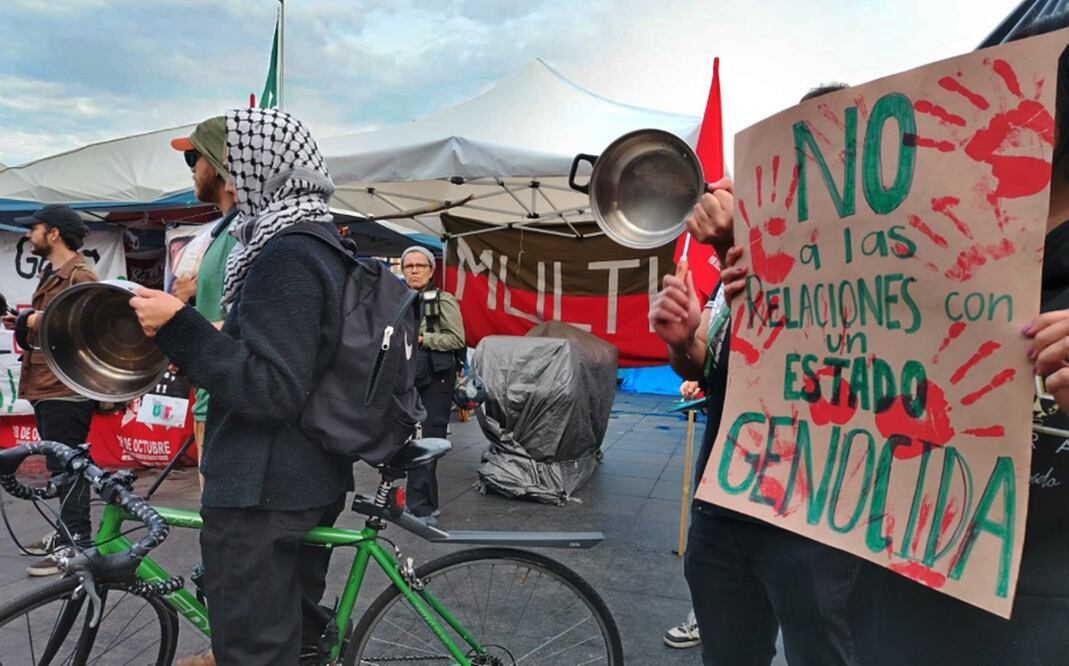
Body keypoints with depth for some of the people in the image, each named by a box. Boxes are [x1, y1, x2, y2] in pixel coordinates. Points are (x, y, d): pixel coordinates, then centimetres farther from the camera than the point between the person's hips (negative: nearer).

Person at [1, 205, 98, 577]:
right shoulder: (51, 276, 20)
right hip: (46, 388, 10)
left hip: (66, 390, -10)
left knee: (67, 467, -6)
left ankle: (78, 545, 1)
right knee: (60, 466, 15)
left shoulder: (80, 277, -12)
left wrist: (43, 322, -20)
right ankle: (65, 534, 25)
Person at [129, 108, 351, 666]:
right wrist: (211, 333, 19)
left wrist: (179, 329, -24)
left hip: (261, 495, -10)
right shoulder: (327, 244, 11)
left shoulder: (285, 257, -20)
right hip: (312, 481, 10)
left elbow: (272, 390, -26)